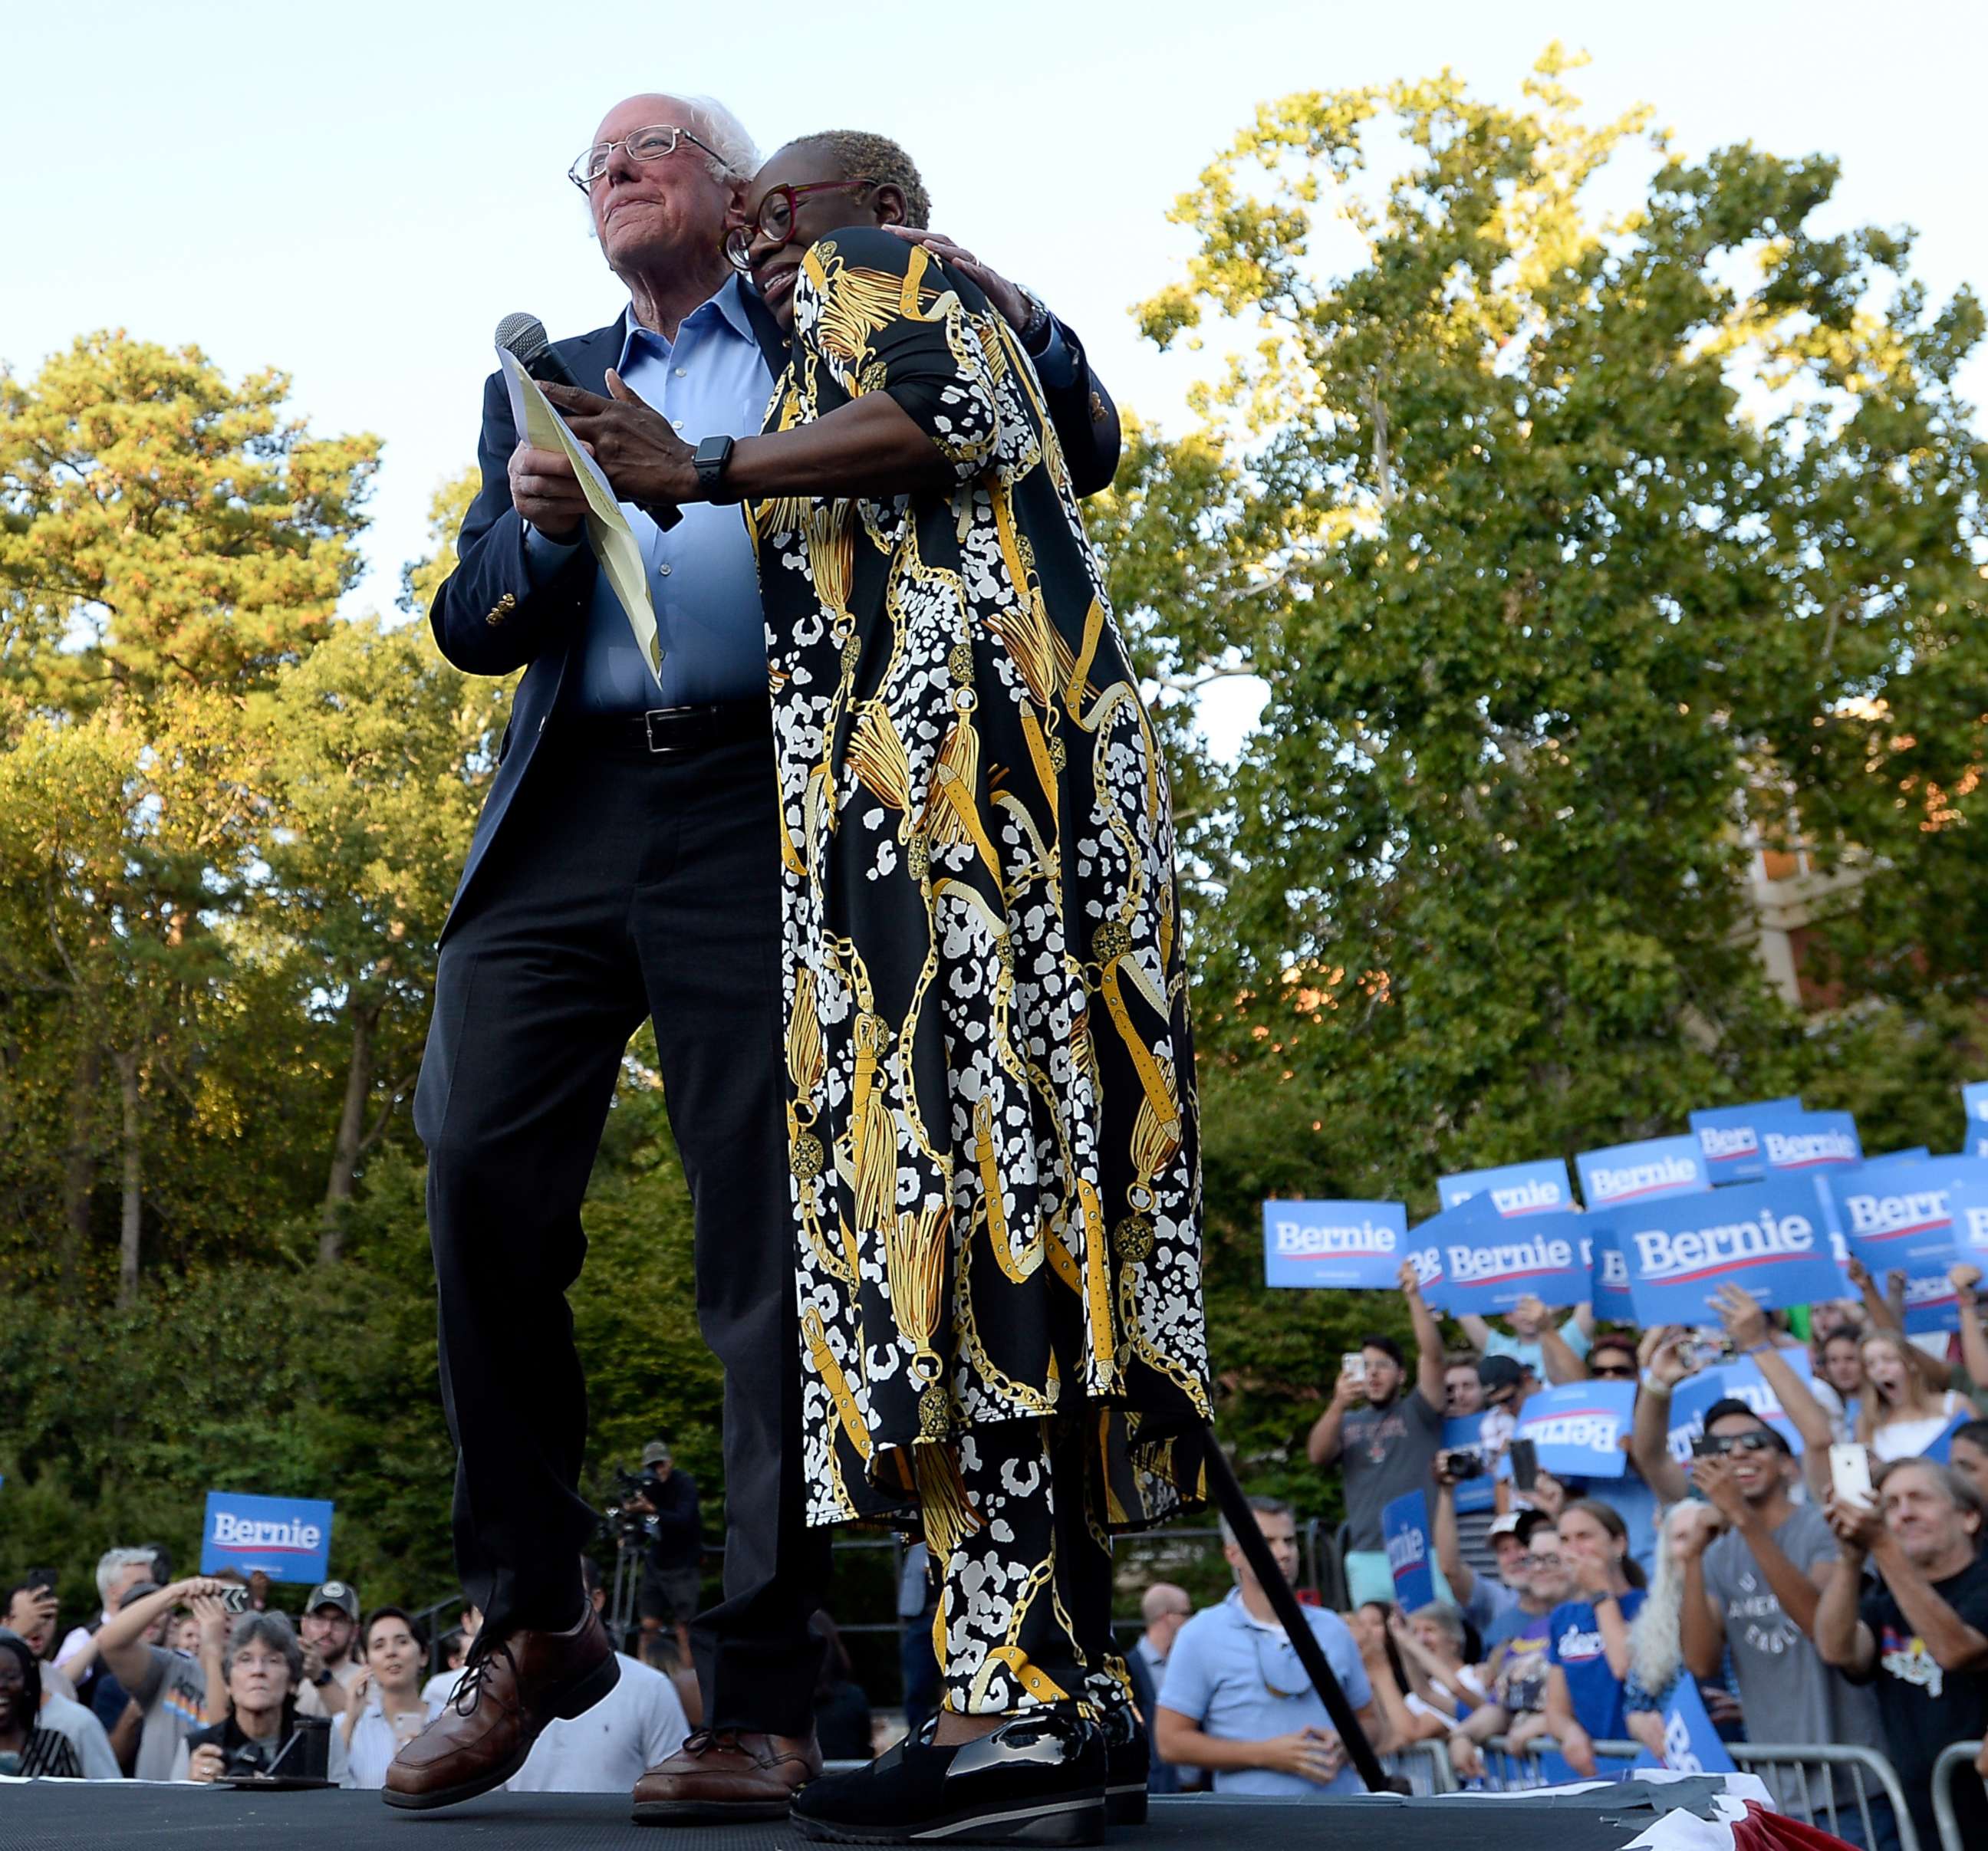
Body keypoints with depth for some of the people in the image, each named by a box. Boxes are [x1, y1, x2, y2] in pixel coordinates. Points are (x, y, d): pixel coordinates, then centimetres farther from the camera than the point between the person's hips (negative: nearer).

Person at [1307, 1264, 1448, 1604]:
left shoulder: (1417, 1411, 9)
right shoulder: (1347, 1423, 18)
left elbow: (1433, 1355, -4)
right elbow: (1317, 1455, 1)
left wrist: (1414, 1297, -14)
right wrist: (1338, 1405, -14)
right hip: (1366, 1557, 3)